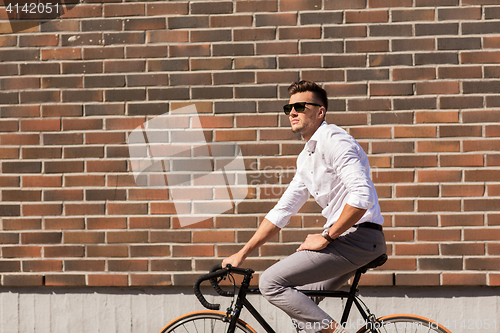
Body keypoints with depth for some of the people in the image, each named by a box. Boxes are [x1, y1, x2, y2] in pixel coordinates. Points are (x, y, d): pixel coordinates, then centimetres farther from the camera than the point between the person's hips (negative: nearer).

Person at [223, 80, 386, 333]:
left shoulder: (333, 140, -12)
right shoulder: (306, 157, 18)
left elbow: (362, 196, -24)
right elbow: (282, 211, 22)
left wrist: (326, 237, -16)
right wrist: (242, 253, 19)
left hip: (358, 236, -10)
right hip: (344, 238, 10)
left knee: (271, 283, -13)